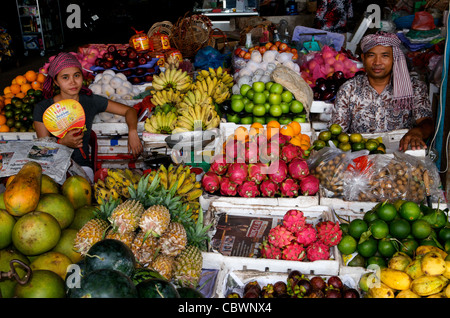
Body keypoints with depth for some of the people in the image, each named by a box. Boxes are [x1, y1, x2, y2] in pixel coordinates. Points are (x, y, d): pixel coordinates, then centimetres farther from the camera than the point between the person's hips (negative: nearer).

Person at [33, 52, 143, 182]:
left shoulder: (91, 102, 1)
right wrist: (62, 143, -23)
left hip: (82, 166, 0)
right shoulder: (42, 109, -1)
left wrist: (132, 132, -12)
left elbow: (129, 110, 8)